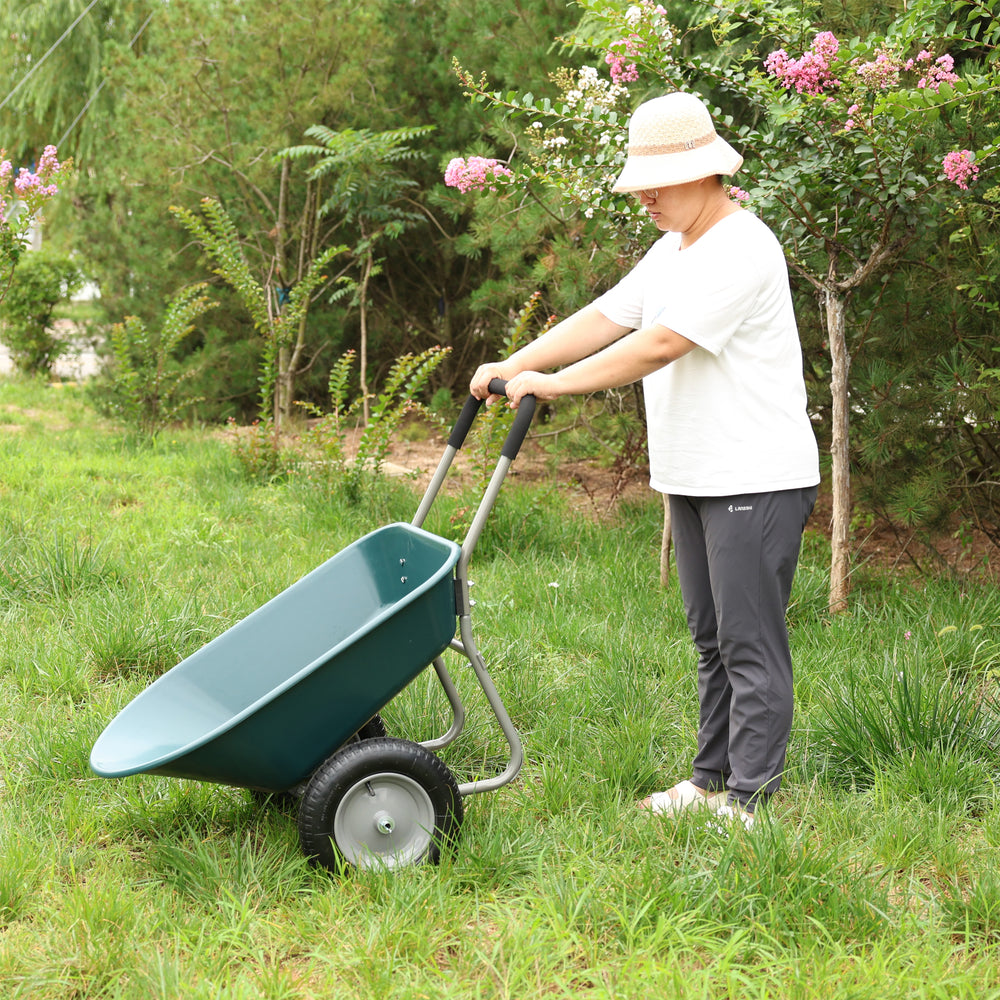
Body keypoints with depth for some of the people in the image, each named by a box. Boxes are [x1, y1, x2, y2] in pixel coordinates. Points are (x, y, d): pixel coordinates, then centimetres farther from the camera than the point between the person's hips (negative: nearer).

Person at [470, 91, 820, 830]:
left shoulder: (741, 251, -17)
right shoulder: (674, 249, 16)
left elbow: (657, 346, -23)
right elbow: (604, 318, 13)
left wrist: (551, 384, -19)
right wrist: (512, 366, 2)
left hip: (756, 480, -10)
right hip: (694, 477, 10)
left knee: (751, 645, -5)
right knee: (712, 639, 15)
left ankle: (749, 801, 1)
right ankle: (712, 778, 24)